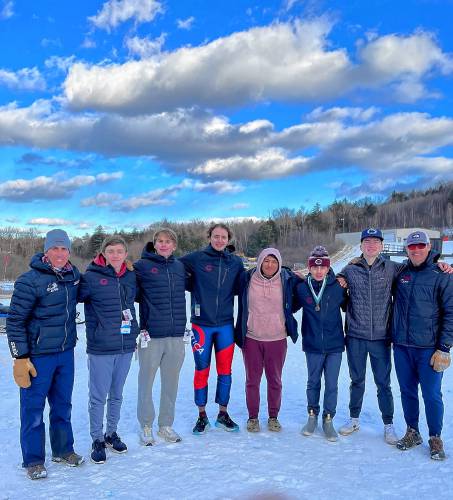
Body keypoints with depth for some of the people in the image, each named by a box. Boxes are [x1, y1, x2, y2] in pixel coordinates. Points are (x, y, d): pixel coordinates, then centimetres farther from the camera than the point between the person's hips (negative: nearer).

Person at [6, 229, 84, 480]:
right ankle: (33, 460, 21)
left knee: (63, 404, 17)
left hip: (66, 353, 6)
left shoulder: (73, 274, 2)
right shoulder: (30, 280, -15)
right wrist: (20, 358, -14)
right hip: (38, 355, -5)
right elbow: (14, 320, -12)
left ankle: (63, 450, 33)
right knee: (33, 408, 5)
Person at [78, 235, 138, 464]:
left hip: (126, 346, 4)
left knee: (117, 394, 17)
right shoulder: (91, 277, -9)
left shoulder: (131, 276, 5)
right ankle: (97, 440, 22)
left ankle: (111, 433, 34)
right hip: (100, 347, -4)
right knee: (98, 396, 5)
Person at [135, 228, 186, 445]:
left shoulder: (179, 266, 10)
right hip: (151, 334, -4)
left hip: (176, 335, 4)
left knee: (171, 382, 12)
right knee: (146, 381, 6)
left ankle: (166, 425, 26)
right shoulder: (142, 266, -4)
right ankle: (146, 426, 22)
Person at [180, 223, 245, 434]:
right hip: (201, 324, -2)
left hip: (225, 325, 3)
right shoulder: (196, 258, -5)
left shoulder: (236, 262, 4)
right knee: (202, 370, 7)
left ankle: (223, 414, 27)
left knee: (225, 371, 10)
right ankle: (202, 415, 23)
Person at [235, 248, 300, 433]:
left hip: (277, 339, 0)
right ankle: (253, 417, 25)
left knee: (275, 380, 11)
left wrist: (287, 314, 5)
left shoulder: (287, 280, -4)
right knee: (252, 379, 9)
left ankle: (273, 417, 27)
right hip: (251, 338, 0)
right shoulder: (247, 279, -4)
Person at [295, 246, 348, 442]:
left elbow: (347, 307, 8)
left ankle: (328, 420, 25)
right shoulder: (302, 288, -6)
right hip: (312, 345, 1)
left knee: (331, 385, 8)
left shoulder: (337, 287, -8)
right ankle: (312, 416, 33)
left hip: (334, 345, 0)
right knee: (313, 382, 15)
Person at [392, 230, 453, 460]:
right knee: (407, 392, 14)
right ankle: (412, 432, 31)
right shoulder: (400, 274, 7)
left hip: (429, 348, -4)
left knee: (432, 395, 3)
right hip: (401, 346, 4)